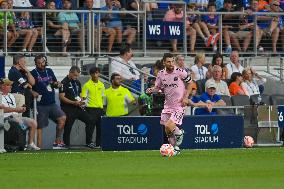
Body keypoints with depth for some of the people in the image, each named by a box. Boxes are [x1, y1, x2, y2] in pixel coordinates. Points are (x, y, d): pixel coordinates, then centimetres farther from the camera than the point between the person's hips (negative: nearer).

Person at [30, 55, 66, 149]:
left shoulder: (49, 71, 14)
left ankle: (57, 142, -2)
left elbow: (55, 83, 24)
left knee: (62, 118, -11)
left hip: (52, 103, 5)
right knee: (39, 126, -2)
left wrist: (57, 84, 1)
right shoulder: (33, 73, -3)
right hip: (40, 104, -5)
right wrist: (33, 92, -23)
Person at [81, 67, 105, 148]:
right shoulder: (87, 85, -4)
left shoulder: (101, 85, 13)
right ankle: (89, 142, -5)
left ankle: (99, 144, 13)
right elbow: (83, 97, -7)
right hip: (91, 108, -6)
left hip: (100, 108, 6)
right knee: (91, 125, -8)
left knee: (100, 127, 7)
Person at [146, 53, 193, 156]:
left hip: (179, 105, -5)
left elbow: (190, 83, 1)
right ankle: (175, 149, 26)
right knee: (167, 131, 7)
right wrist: (151, 90, -10)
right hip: (167, 105, 5)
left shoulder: (180, 72, -11)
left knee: (169, 126, -21)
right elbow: (158, 87, 12)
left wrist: (185, 97, -8)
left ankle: (179, 133, 11)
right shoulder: (161, 74, 0)